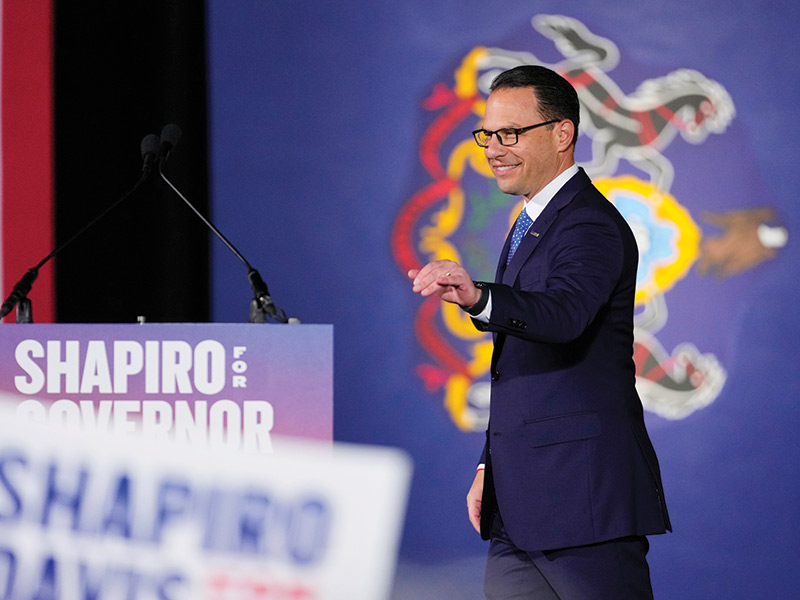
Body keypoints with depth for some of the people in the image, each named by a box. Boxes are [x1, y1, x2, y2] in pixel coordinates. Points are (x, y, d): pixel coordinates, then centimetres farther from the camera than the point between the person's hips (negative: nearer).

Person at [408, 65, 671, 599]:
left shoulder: (591, 225, -12)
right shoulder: (532, 224, 19)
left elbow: (564, 315, -34)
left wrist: (478, 298, -51)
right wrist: (491, 466, 19)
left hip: (585, 495, -9)